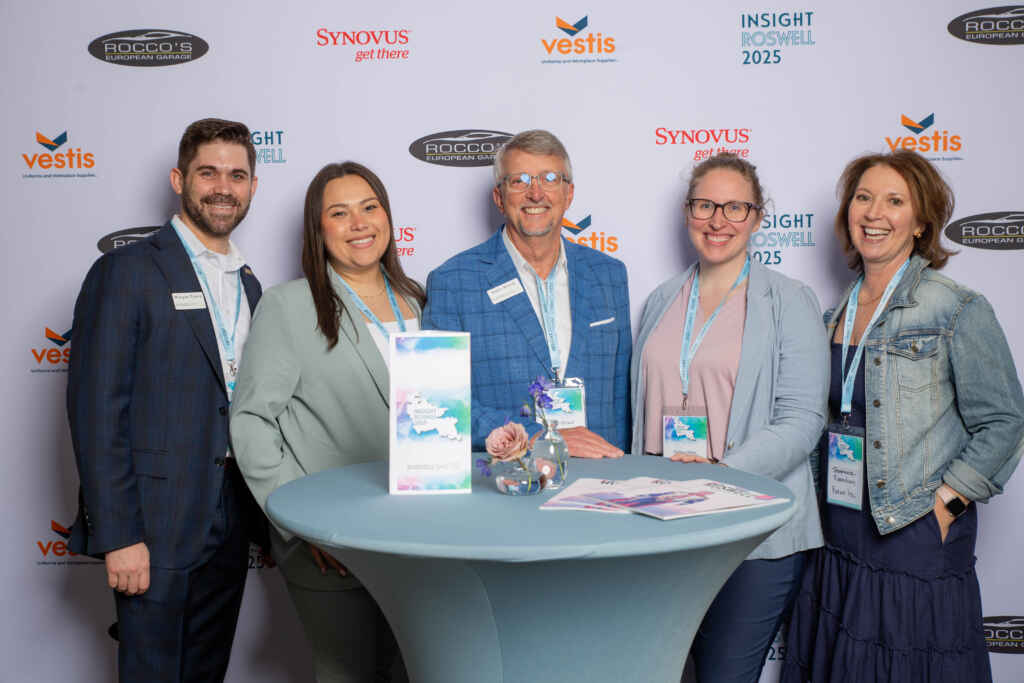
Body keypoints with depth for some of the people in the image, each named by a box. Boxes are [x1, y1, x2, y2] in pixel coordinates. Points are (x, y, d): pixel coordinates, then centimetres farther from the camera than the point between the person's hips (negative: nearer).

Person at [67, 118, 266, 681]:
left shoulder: (248, 285, 13)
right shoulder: (127, 272, -8)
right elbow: (96, 409, -13)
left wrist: (253, 513, 11)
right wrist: (118, 536, -17)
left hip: (229, 525, 6)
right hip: (156, 525, -6)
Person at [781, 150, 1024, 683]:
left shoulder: (957, 310, -8)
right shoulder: (836, 316, 10)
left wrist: (945, 505, -13)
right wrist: (820, 506, 7)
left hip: (917, 542, -5)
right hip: (836, 543, 6)